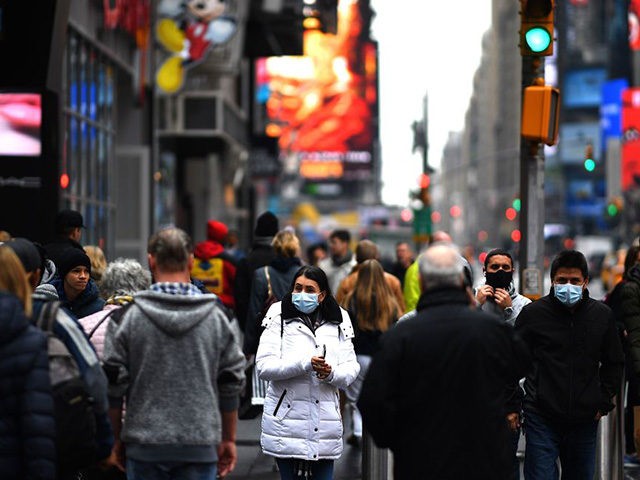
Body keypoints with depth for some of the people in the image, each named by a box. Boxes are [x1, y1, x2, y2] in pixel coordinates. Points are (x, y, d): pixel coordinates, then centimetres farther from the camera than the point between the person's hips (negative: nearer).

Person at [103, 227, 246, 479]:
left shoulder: (127, 317, -3)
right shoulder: (216, 317, 1)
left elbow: (113, 383, -1)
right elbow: (232, 383, 6)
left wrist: (117, 440, 10)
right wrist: (228, 439, 16)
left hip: (145, 447, -1)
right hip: (201, 446, 1)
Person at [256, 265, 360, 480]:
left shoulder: (337, 322, 8)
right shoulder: (279, 319, -1)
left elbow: (352, 368, 6)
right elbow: (264, 366, -10)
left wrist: (332, 373, -17)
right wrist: (304, 364, -23)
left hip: (325, 422, 2)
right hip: (287, 420, -2)